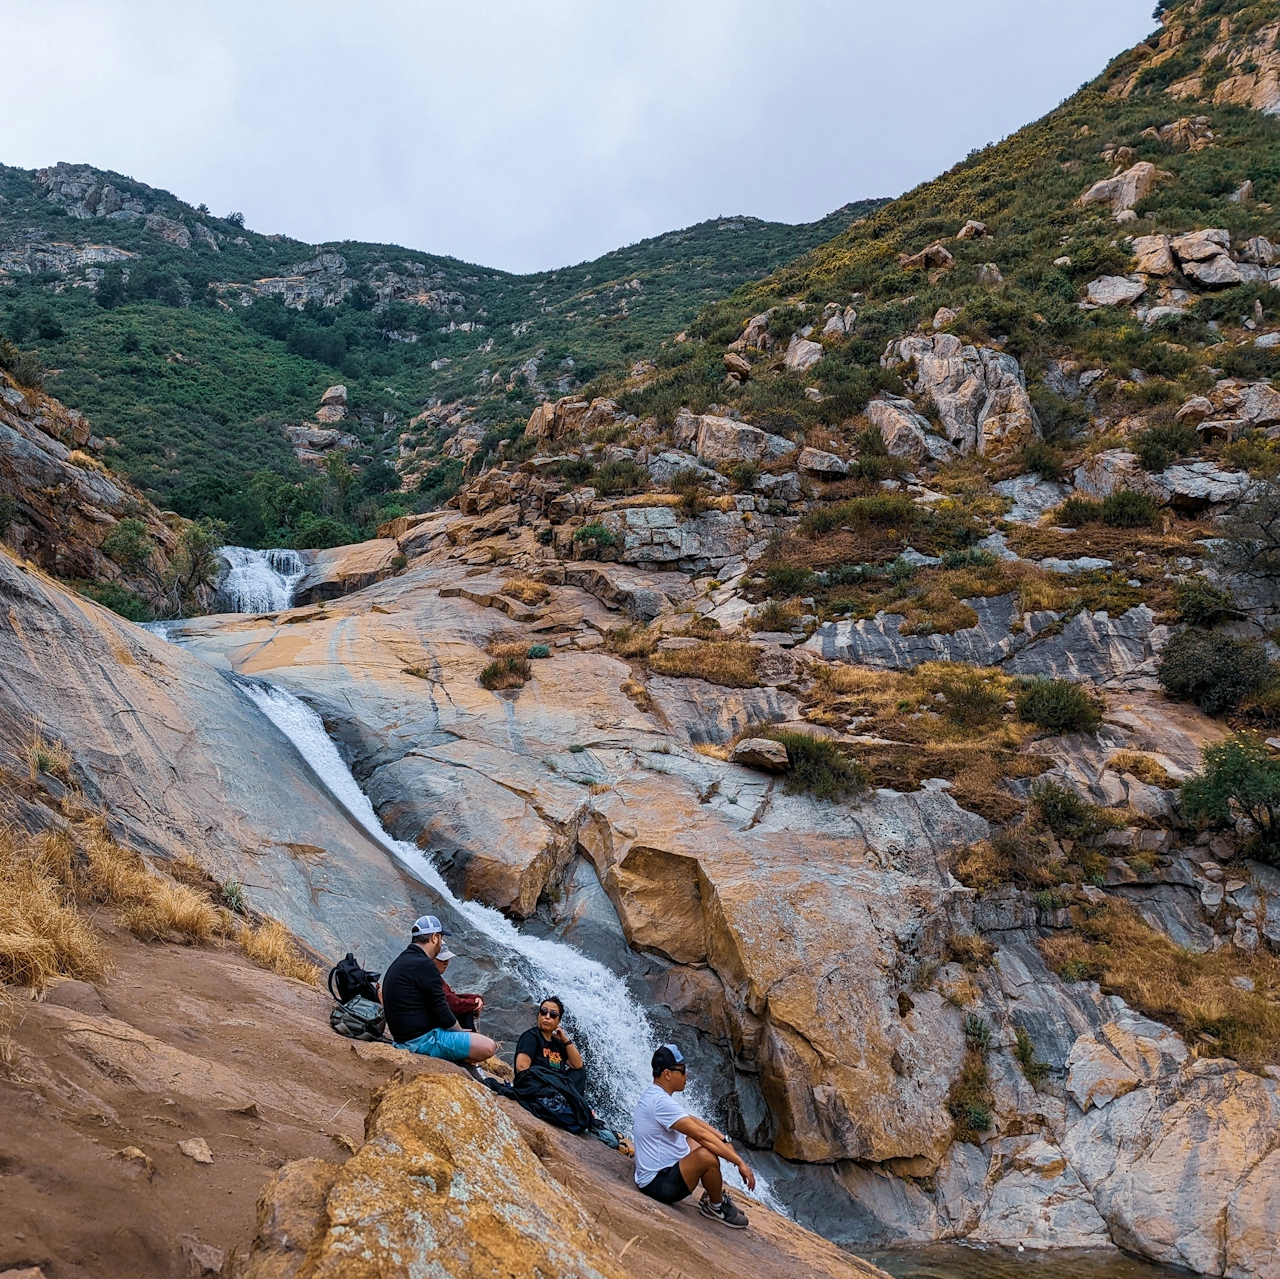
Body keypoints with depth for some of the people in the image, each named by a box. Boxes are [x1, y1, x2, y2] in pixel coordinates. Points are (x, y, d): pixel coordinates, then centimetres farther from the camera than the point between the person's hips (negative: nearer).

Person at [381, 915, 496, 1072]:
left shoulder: (401, 961, 12)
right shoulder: (424, 965, -19)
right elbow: (442, 1015, -17)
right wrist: (461, 1031, 2)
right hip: (422, 1040, -10)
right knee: (488, 1047, -14)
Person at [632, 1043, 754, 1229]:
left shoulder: (654, 1095, 7)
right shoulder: (661, 1101, -24)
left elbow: (694, 1122, 15)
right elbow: (702, 1135, -27)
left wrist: (725, 1142, 6)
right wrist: (740, 1162, -24)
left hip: (660, 1171, 11)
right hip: (658, 1184, -11)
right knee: (707, 1156, -27)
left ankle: (714, 1195, 17)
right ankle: (716, 1207, -1)